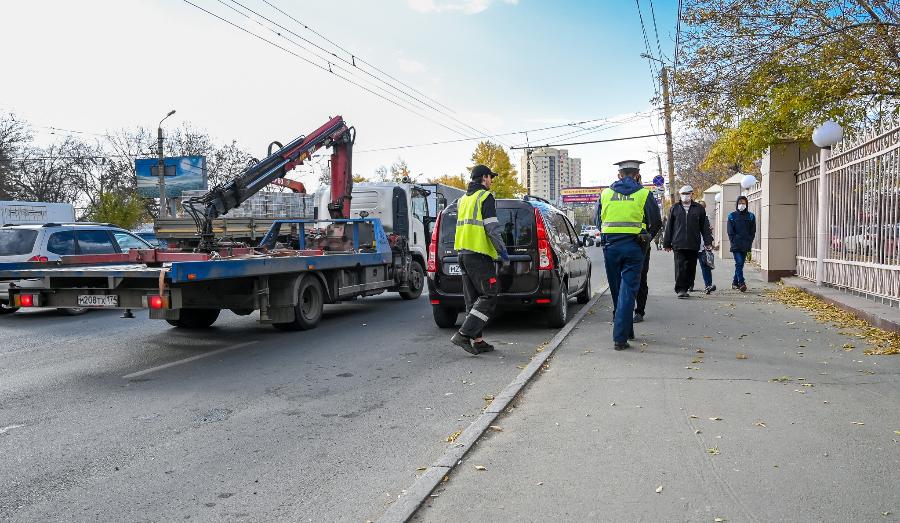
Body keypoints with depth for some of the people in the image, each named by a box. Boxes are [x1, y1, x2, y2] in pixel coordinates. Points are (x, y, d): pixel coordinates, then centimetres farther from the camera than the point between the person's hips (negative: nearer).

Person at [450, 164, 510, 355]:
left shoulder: (463, 199, 20)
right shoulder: (486, 197, -7)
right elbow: (492, 228, -14)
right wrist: (503, 252, -9)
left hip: (463, 253, 9)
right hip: (479, 255, -9)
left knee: (473, 300, 10)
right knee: (488, 298, -6)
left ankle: (477, 341, 11)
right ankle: (463, 334, -13)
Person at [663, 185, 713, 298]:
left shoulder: (699, 209, 10)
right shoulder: (674, 208, 10)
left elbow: (704, 227, 11)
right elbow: (669, 227, 11)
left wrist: (708, 242, 4)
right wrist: (667, 243, 8)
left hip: (693, 245, 1)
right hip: (678, 244, -1)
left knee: (691, 268, 6)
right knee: (680, 267, -8)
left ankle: (685, 288, 16)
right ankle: (680, 289, -4)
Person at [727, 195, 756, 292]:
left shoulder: (751, 216, 9)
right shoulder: (732, 216, 4)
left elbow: (753, 231, 8)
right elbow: (730, 231, 1)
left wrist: (749, 242, -3)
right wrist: (734, 242, -9)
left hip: (746, 245, 3)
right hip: (736, 245, -3)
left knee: (740, 264, 9)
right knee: (739, 263, -13)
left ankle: (735, 282, 20)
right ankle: (741, 283, -18)